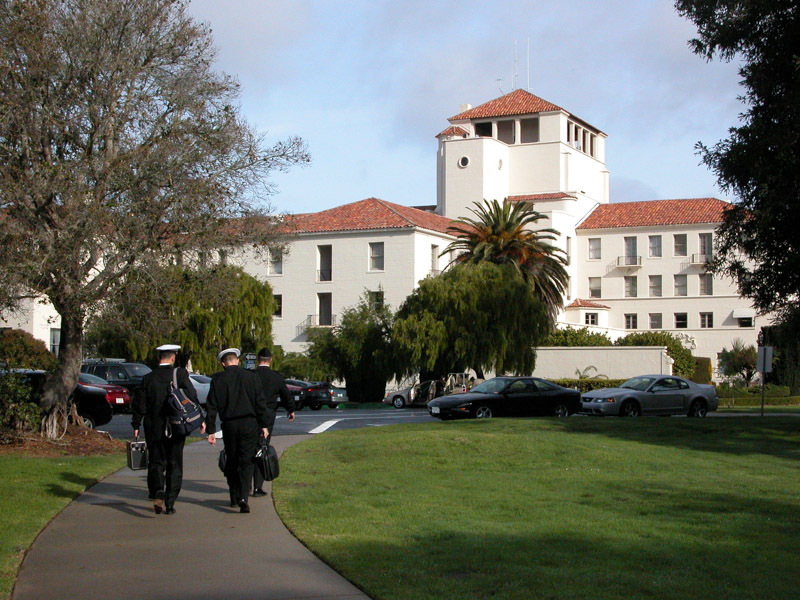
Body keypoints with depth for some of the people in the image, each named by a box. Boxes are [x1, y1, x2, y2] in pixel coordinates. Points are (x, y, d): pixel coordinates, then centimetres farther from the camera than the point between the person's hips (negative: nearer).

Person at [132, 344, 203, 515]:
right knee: (174, 465, 9)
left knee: (156, 463, 10)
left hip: (154, 429, 1)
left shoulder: (148, 378, -1)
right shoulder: (180, 374, -7)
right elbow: (191, 398, -9)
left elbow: (139, 404, 2)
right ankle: (170, 503, 9)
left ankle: (157, 493, -15)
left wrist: (136, 425, 12)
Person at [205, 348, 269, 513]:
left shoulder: (218, 379, 1)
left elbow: (211, 406, 1)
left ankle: (234, 497, 20)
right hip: (250, 424, -1)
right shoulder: (251, 377, 1)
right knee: (247, 462, 0)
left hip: (229, 425, 1)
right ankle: (243, 497, -15)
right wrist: (264, 425, 6)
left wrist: (211, 431, 4)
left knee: (231, 461, 15)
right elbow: (261, 402, 0)